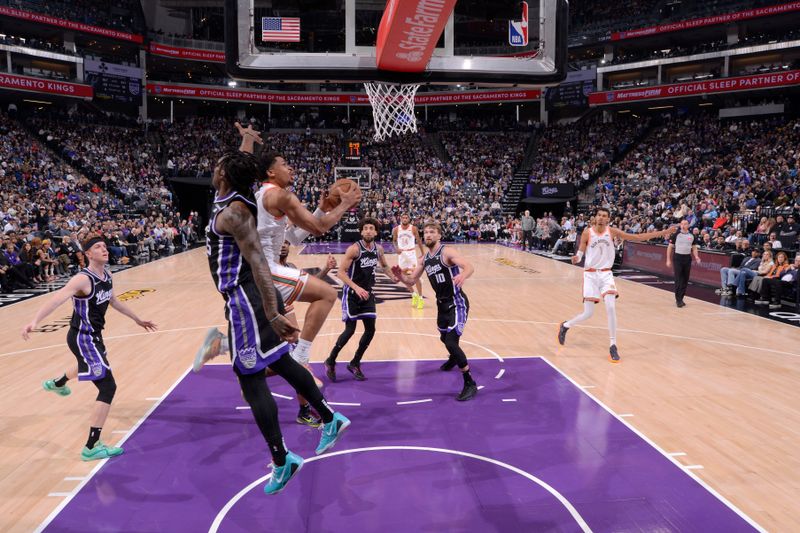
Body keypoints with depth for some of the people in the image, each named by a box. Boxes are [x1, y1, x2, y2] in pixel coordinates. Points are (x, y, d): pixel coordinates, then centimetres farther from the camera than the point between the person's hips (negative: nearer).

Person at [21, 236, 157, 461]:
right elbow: (57, 299, -39)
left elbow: (114, 301, 19)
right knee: (108, 387, -14)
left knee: (89, 365, 41)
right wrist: (34, 321, -54)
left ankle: (56, 383, 73)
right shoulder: (83, 279, -25)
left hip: (92, 335, 10)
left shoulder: (106, 276, 2)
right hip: (83, 338, -10)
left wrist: (137, 319, 29)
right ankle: (92, 447, -6)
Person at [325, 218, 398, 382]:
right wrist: (356, 288, -31)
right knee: (350, 330, -8)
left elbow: (384, 265, 21)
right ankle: (330, 362, 12)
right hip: (352, 294, -6)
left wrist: (393, 277, 2)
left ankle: (354, 364, 21)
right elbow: (341, 272, -20)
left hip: (368, 294, 6)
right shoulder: (354, 249, -18)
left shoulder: (379, 249, 1)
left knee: (370, 330, 5)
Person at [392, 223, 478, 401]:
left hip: (457, 303, -8)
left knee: (451, 342, -19)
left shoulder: (447, 252, -18)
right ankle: (453, 358, 62)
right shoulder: (424, 258, 5)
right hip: (442, 303, 8)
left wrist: (463, 275, -55)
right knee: (444, 338, 28)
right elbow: (411, 280, 10)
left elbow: (469, 267, -32)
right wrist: (400, 275, -12)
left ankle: (470, 384, -6)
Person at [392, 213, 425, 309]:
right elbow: (394, 241, 11)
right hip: (401, 253, 3)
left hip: (411, 253, -3)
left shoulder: (413, 228, -8)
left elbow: (418, 240, 2)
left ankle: (420, 298, -1)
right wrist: (396, 248, -9)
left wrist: (423, 253, 4)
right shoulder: (396, 229, -3)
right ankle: (414, 294, 27)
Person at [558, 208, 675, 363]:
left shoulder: (612, 232, -2)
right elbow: (580, 253, -2)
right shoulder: (587, 233, -7)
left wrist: (662, 233, -6)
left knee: (611, 308, -16)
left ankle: (612, 346, -4)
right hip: (590, 274, -2)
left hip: (606, 274, 2)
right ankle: (565, 326, 27)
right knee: (588, 314, -3)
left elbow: (638, 237, -2)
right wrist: (576, 258, -26)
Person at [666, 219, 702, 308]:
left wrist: (696, 256, -7)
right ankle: (678, 300, -4)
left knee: (685, 280, 7)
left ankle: (680, 298, 17)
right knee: (678, 280, -7)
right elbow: (670, 247, 1)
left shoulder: (692, 236, 6)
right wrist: (668, 260, -4)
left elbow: (694, 248, 12)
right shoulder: (676, 235, -2)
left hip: (687, 258, 3)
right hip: (678, 258, -3)